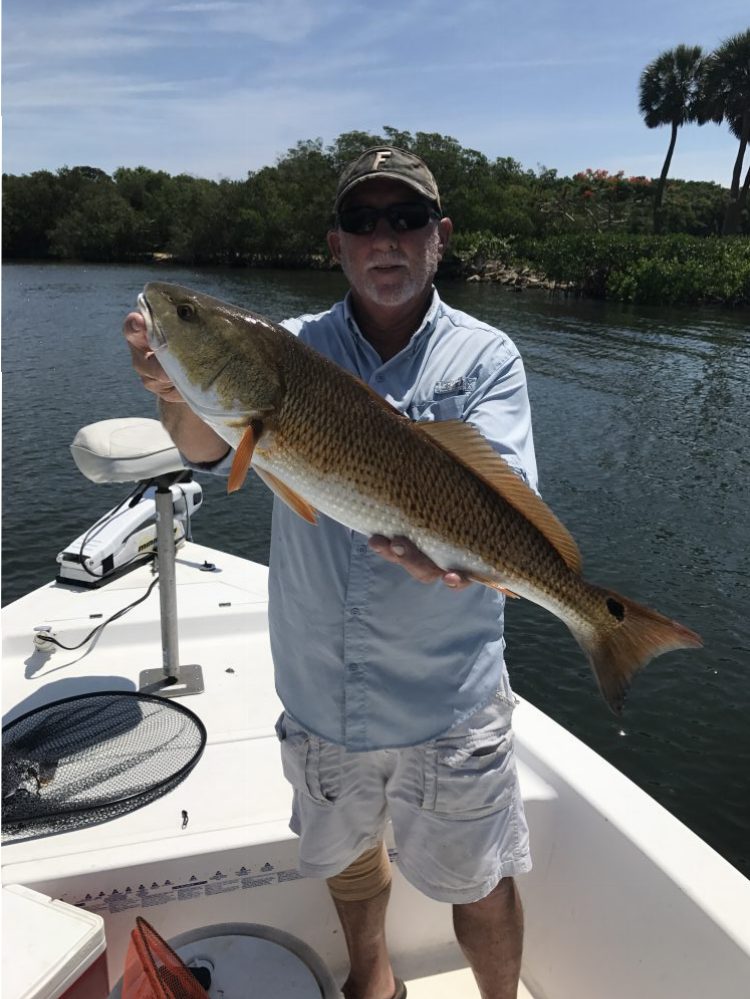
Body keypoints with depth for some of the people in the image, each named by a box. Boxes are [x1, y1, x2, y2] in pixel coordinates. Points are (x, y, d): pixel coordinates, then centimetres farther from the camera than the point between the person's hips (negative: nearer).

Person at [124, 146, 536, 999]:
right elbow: (211, 451, -19)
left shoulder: (484, 358, -6)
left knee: (480, 890, 16)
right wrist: (183, 395, -42)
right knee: (347, 851, 26)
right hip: (317, 689, 3)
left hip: (448, 696, -2)